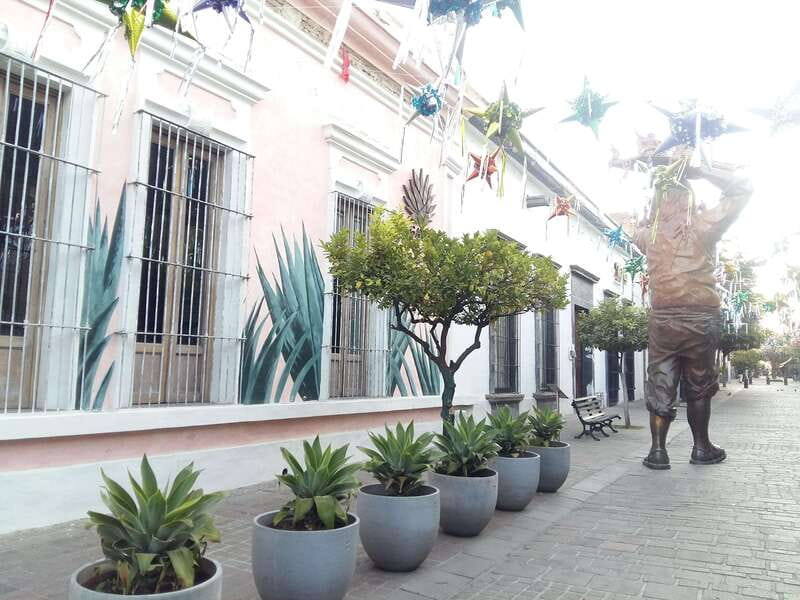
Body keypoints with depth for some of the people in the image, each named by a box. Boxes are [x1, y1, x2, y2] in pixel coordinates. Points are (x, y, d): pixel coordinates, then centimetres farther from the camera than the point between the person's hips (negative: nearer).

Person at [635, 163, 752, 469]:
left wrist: (658, 206, 25)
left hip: (662, 319, 2)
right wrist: (699, 172, 9)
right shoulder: (703, 224, -2)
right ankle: (701, 448, 21)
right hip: (701, 318, -1)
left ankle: (658, 450, 1)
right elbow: (743, 189, 8)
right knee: (698, 388, 10)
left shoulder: (650, 234, 5)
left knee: (660, 386, 4)